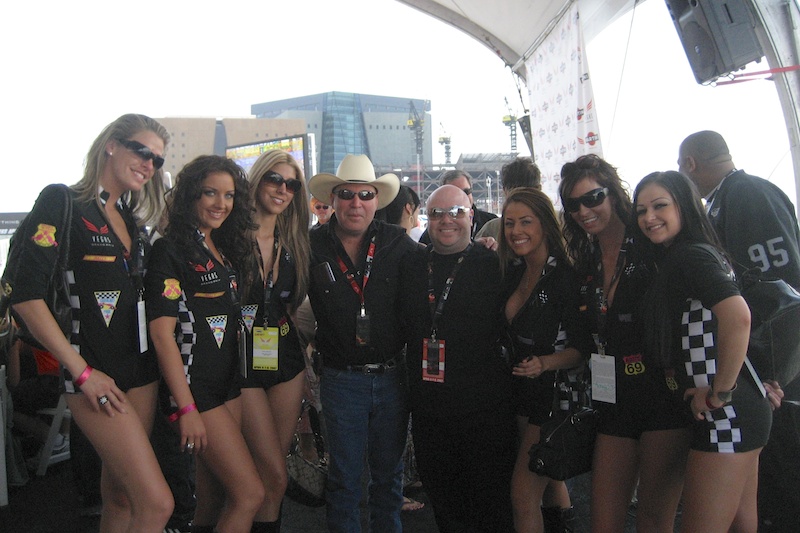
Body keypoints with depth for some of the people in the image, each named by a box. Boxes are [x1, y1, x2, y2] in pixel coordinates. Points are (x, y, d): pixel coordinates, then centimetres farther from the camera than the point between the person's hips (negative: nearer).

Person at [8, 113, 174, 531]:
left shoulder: (130, 220, 14)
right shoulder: (63, 203, -8)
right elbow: (26, 295, -15)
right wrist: (81, 371, -14)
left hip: (140, 369, 7)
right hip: (95, 374, -7)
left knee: (120, 497, 14)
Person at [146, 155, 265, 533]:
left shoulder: (225, 249, 13)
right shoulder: (171, 250, -10)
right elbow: (162, 332, -16)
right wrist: (186, 409, -19)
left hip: (230, 384, 7)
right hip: (195, 386, -7)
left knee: (213, 501, 13)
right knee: (250, 494, -7)